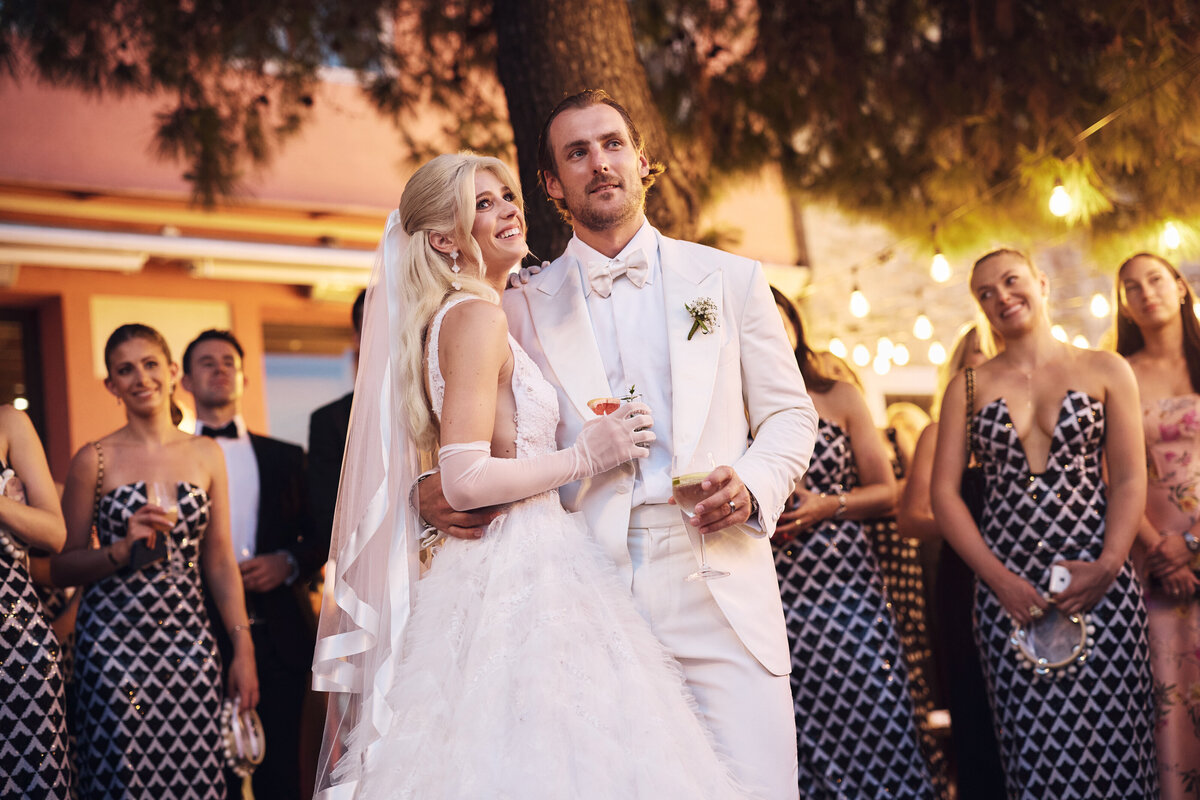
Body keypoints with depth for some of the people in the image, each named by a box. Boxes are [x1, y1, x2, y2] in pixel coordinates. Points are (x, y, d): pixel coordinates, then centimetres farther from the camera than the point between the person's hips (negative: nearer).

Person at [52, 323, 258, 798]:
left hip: (189, 640, 3)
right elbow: (61, 567, 1)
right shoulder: (95, 460, -1)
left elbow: (220, 562, 10)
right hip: (113, 644, -2)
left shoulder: (206, 455, 8)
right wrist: (122, 550, -15)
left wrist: (243, 650, 5)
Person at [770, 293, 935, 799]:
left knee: (868, 717, -7)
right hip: (770, 591, 0)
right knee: (792, 733, -4)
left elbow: (886, 491, 9)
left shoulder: (840, 399, 9)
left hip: (845, 582, 1)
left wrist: (827, 506, -7)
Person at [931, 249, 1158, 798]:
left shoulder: (1105, 372, 9)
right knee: (1034, 753, -3)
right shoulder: (969, 386, 10)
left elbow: (1129, 480, 3)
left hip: (1099, 585, 0)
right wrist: (999, 578, -7)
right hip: (1007, 587, 1)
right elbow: (944, 492, 5)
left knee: (1109, 742, -4)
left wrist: (1107, 566, -12)